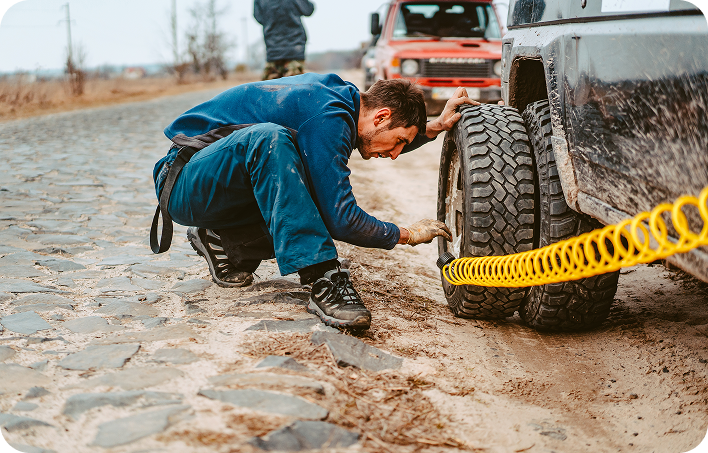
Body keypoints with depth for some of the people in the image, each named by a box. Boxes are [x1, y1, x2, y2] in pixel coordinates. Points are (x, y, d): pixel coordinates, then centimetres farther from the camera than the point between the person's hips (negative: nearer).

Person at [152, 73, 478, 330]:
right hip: (185, 185, -9)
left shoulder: (337, 91, 3)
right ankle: (323, 279, -36)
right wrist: (408, 234, -11)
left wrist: (437, 126, 8)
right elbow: (340, 220, -25)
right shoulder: (327, 118, -25)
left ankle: (223, 243, 10)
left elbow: (382, 143, 23)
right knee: (268, 137, -36)